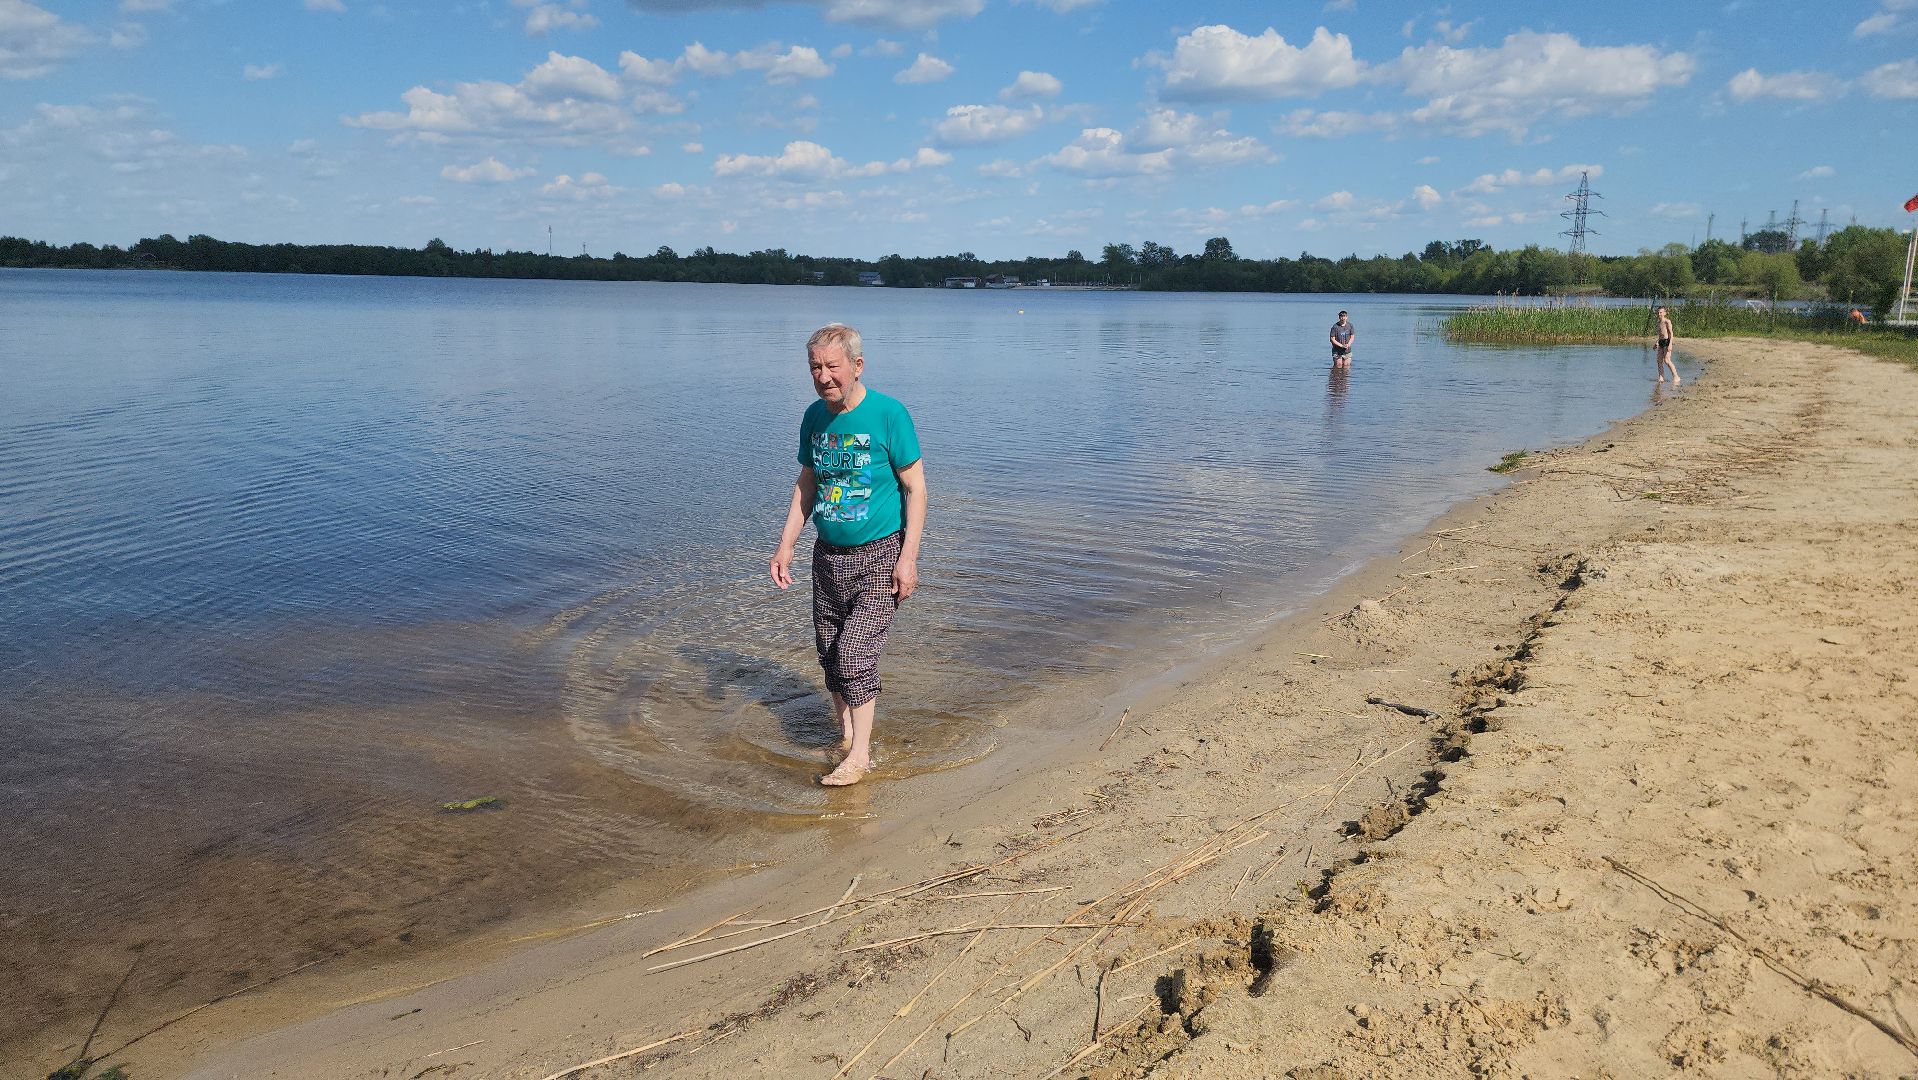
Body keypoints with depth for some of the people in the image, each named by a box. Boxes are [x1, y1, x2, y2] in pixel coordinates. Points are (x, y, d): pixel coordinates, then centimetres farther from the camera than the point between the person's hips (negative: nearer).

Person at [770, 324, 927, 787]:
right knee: (829, 651, 11)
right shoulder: (814, 417, 3)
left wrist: (908, 557, -15)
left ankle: (860, 755, 2)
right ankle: (846, 732, 30)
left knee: (856, 652, -10)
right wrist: (785, 546, 8)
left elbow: (915, 487, -10)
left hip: (879, 556, -5)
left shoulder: (888, 414, -13)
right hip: (829, 556, 6)